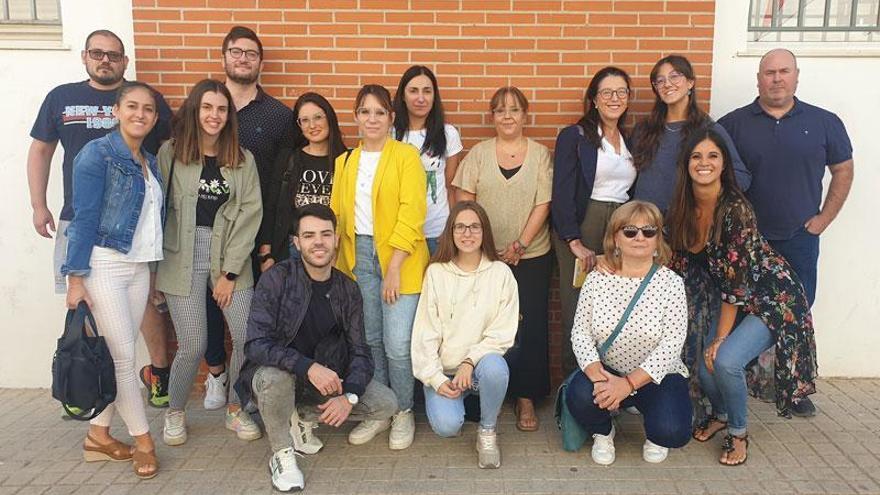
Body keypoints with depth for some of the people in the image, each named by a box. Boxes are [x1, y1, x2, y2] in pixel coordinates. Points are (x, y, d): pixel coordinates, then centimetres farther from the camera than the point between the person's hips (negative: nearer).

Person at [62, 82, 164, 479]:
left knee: (117, 354, 10)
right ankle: (143, 441, 9)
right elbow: (84, 219, -12)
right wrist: (76, 278, -14)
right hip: (104, 264, -7)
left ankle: (98, 435, 22)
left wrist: (154, 271, 13)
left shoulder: (150, 162, 13)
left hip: (139, 267, 7)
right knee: (121, 355, -2)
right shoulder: (97, 153, -7)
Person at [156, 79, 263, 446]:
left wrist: (230, 271, -5)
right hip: (183, 260, -2)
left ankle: (236, 410, 19)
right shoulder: (170, 153, 2)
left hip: (231, 258, 2)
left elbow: (250, 214, 1)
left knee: (247, 337, -6)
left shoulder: (243, 160, 6)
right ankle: (175, 412, 25)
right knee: (193, 345, -4)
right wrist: (154, 264, -5)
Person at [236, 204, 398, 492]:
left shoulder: (347, 290, -4)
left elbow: (359, 352, -4)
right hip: (277, 373, -4)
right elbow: (256, 344, -25)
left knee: (386, 404, -11)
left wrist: (349, 396, -22)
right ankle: (282, 454, -10)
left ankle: (302, 415, 7)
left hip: (327, 379, 4)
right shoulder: (276, 279, -17)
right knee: (274, 376, -38)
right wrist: (308, 367, -38)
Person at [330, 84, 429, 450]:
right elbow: (336, 213, 12)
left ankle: (403, 413, 16)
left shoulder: (406, 156, -2)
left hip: (398, 260, -4)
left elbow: (411, 215, -9)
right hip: (358, 257, 4)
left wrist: (394, 268, -15)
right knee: (370, 339, 9)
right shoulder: (345, 162, 14)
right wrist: (333, 261, 1)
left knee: (397, 343, -6)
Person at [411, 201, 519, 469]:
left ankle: (488, 431, -7)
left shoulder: (500, 272, -3)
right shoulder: (436, 272, -2)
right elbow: (425, 331, -4)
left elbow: (503, 332, -6)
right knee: (446, 425, -24)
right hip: (444, 369, 0)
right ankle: (452, 401, 14)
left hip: (482, 361, 0)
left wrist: (470, 361, -18)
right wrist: (435, 378, -12)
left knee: (494, 366, -35)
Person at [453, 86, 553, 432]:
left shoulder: (540, 154, 4)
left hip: (530, 257, 0)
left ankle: (526, 397, 15)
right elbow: (464, 201, 2)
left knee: (529, 327, 2)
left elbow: (543, 205, -2)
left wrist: (519, 245, -11)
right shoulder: (479, 153, 6)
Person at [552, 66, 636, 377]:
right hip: (581, 229, -4)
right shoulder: (573, 136, 1)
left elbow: (633, 192, 18)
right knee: (577, 310, -3)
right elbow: (562, 192, -7)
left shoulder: (631, 141, 17)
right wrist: (575, 242, -14)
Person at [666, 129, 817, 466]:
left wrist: (720, 339, -18)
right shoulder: (684, 208, -6)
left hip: (773, 297, -6)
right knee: (706, 367, -6)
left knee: (725, 360, -24)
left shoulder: (736, 209, -27)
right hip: (735, 299, 6)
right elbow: (677, 257, 5)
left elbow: (735, 280, -25)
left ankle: (738, 432, 6)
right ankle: (721, 414, 30)